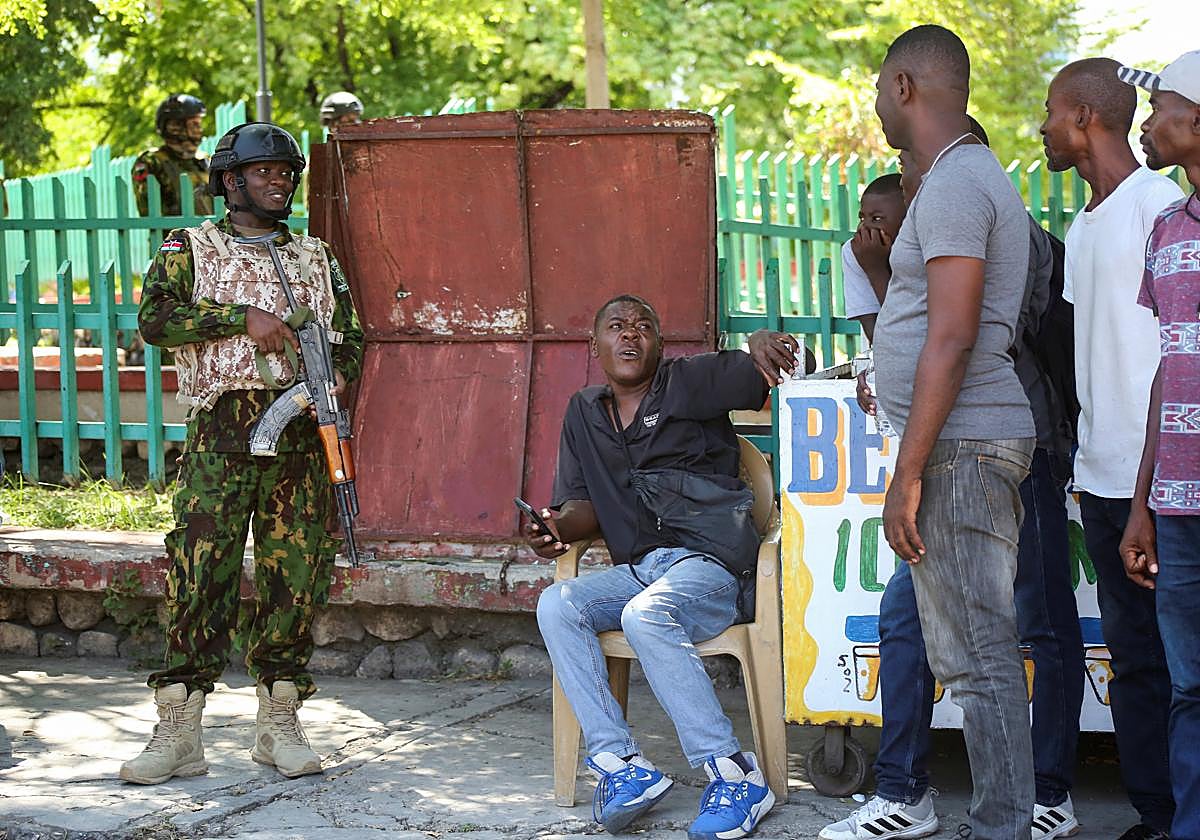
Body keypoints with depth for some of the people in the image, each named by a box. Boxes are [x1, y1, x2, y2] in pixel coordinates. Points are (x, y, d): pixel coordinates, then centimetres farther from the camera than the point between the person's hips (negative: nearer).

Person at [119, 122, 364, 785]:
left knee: (295, 575, 1)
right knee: (199, 570, -9)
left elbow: (348, 338, 17)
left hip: (301, 436, 3)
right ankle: (178, 732, -6)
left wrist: (331, 381, -5)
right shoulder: (191, 248, 10)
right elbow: (154, 318, -6)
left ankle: (279, 724, 9)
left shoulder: (315, 257, 21)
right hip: (221, 431, -3)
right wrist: (243, 316, -13)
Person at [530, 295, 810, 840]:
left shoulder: (691, 382, 2)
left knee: (645, 615, -34)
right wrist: (558, 527, -8)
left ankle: (735, 775, -30)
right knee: (556, 606, -19)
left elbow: (764, 373, -6)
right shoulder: (584, 414, 18)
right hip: (638, 570, 6)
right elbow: (584, 507, 16)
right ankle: (619, 763, -24)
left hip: (711, 563, -6)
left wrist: (761, 343, -31)